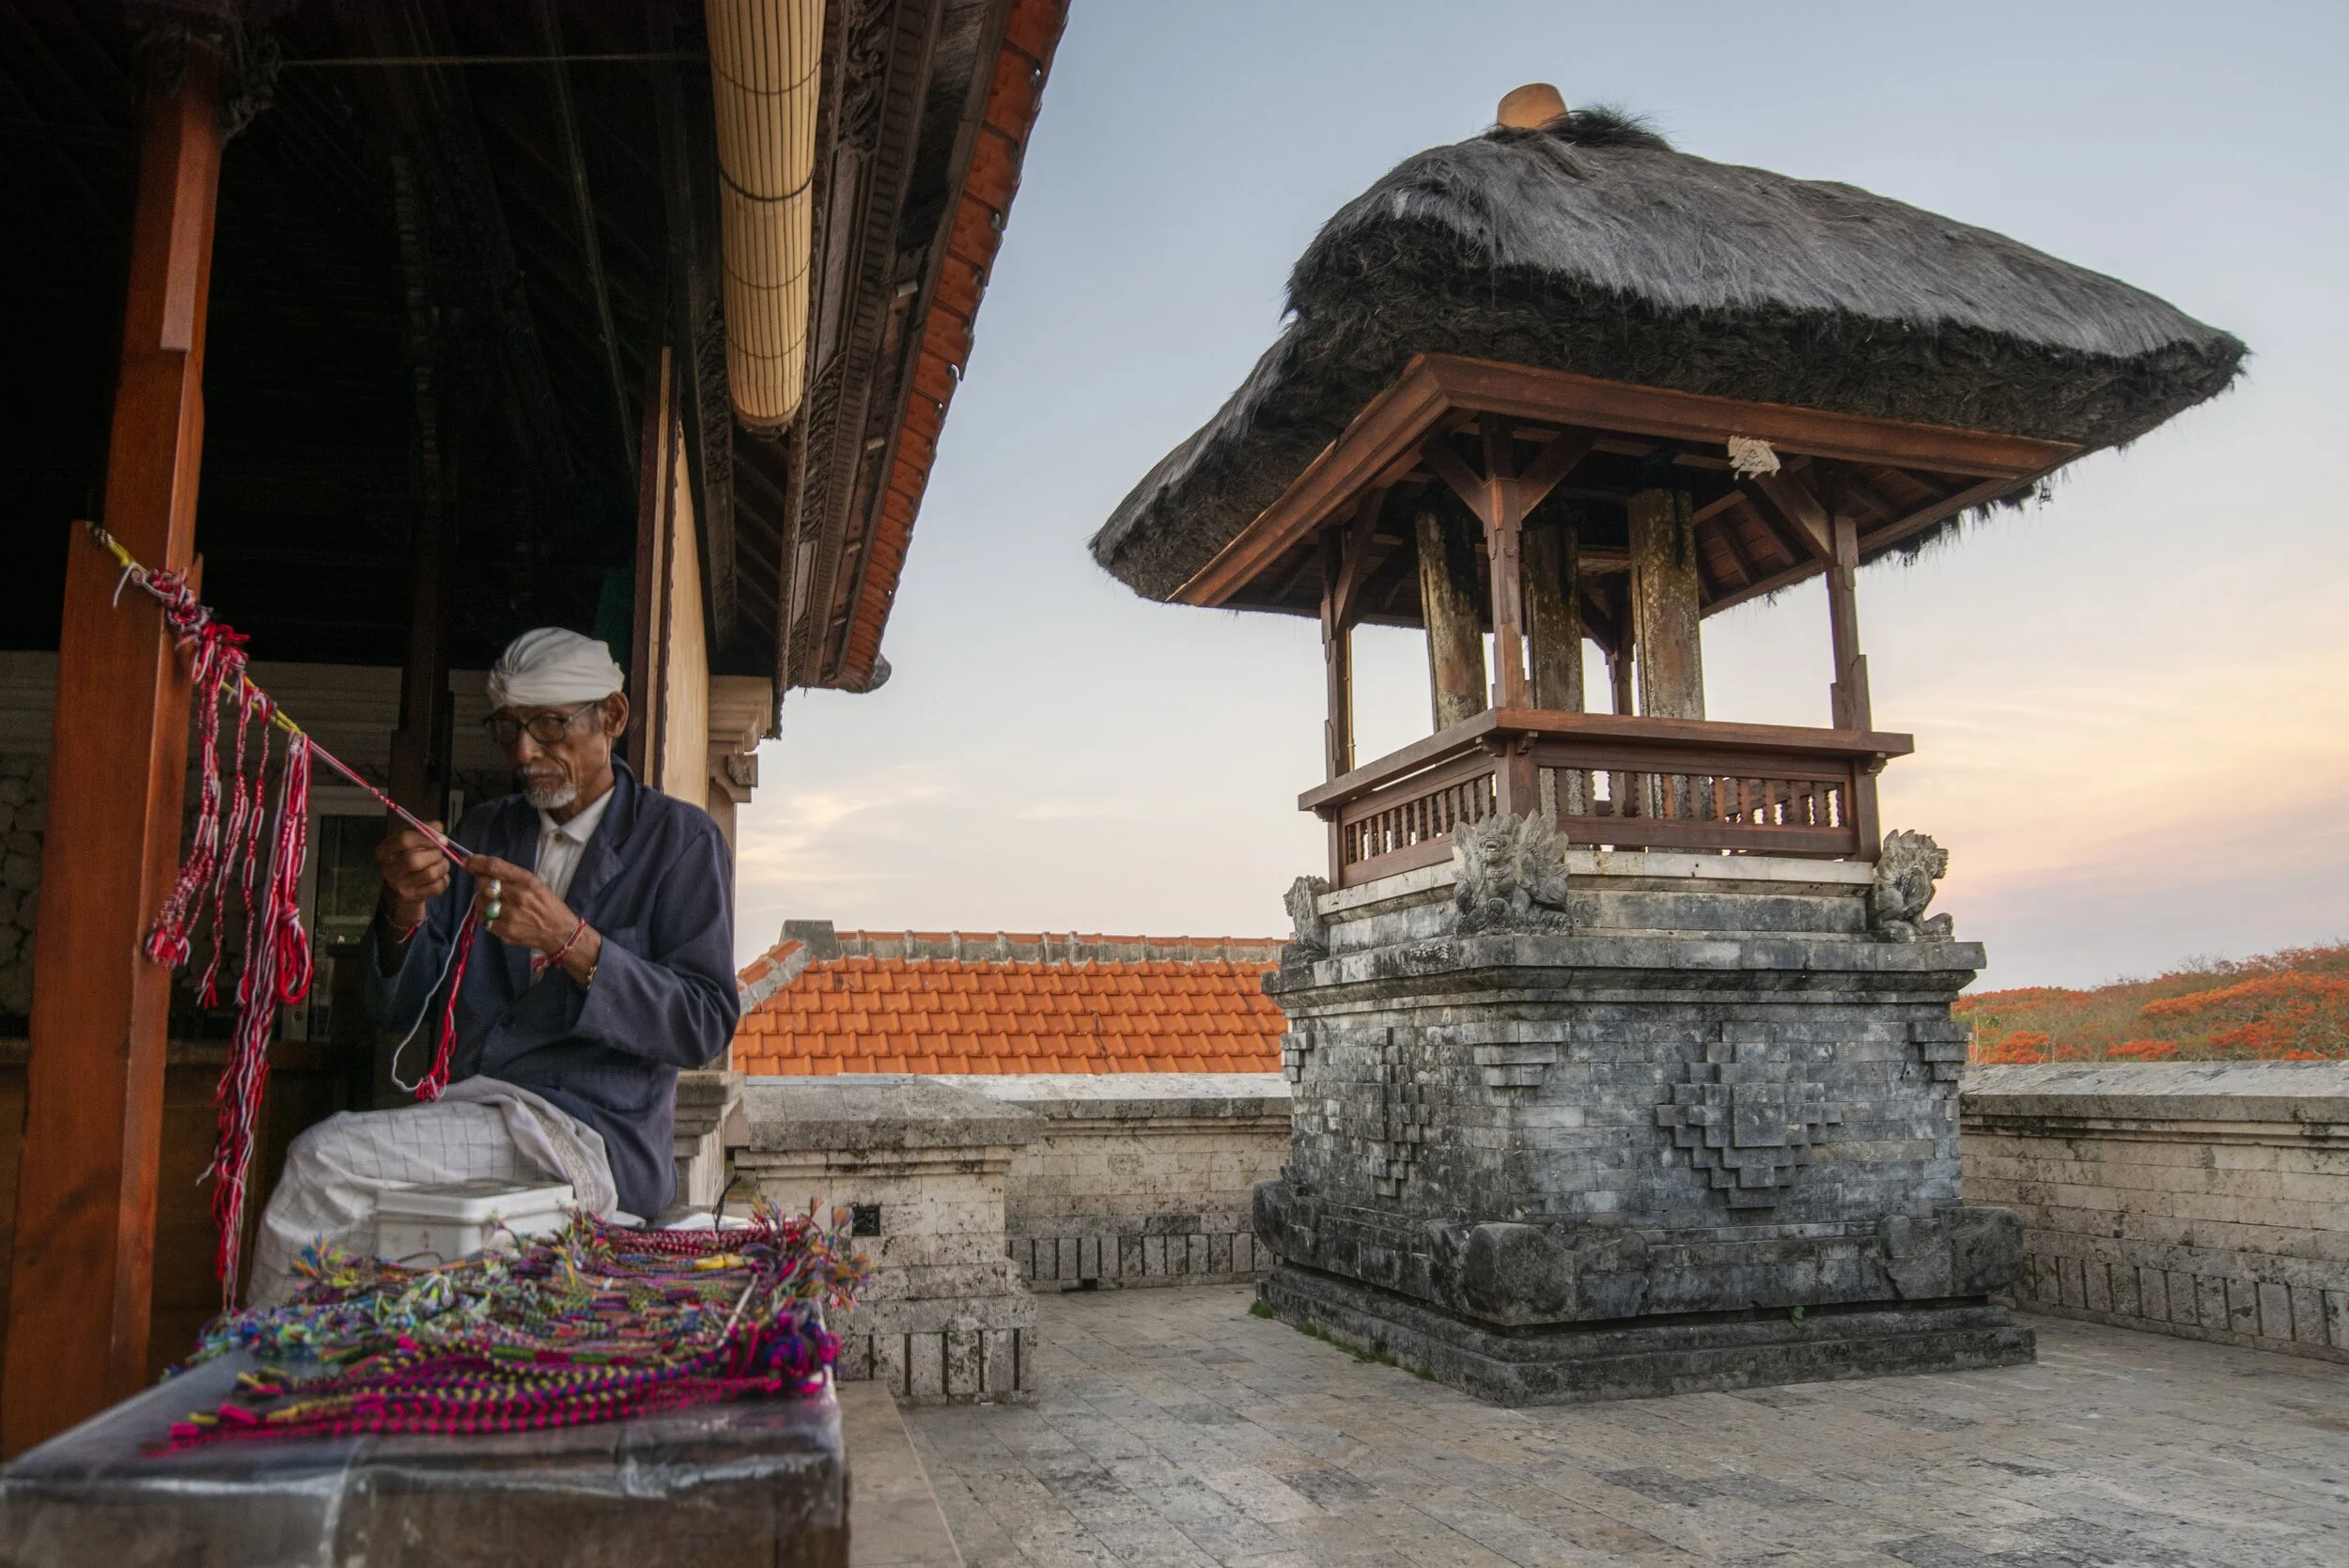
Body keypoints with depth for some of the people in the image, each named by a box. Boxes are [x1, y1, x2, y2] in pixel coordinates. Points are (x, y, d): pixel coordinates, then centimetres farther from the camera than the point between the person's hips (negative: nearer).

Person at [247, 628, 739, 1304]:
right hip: (466, 1112, 5)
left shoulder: (680, 838, 1)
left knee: (323, 1162, -20)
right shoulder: (484, 831, 18)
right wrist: (403, 910, -7)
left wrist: (569, 940, -20)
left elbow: (706, 1025, -9)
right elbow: (402, 1011, 14)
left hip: (591, 1135, -5)